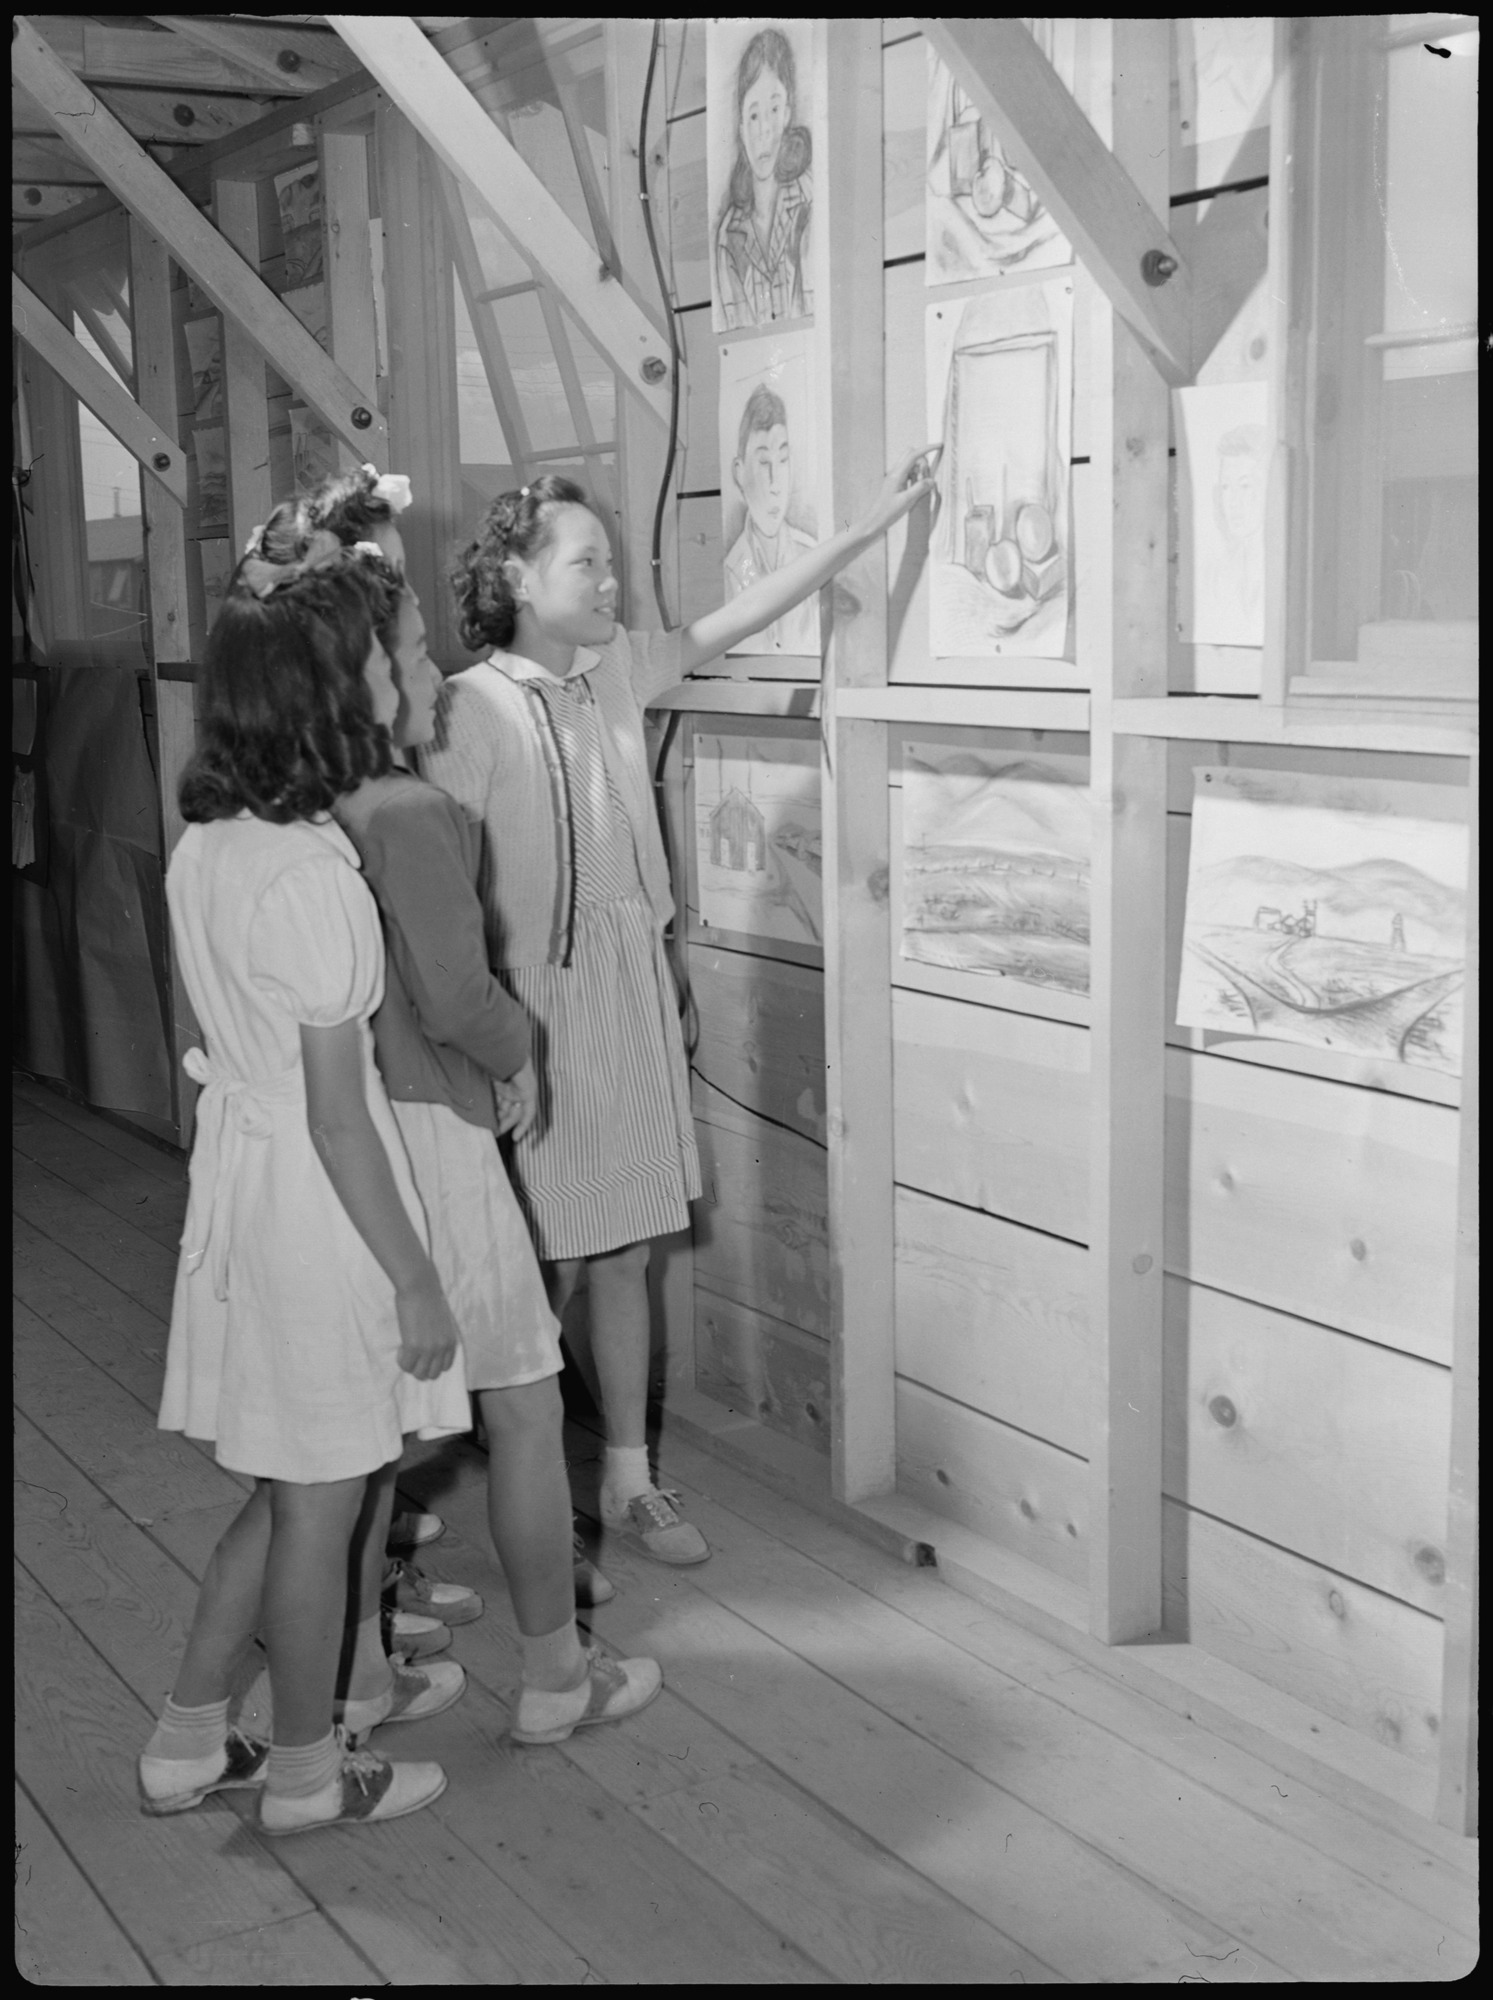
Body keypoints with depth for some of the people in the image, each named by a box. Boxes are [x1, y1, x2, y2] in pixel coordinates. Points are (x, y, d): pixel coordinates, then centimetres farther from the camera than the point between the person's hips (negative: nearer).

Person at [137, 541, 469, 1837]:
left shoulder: (207, 839, 2)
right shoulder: (311, 874, -24)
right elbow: (338, 1119, -20)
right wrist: (415, 1281, -13)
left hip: (239, 1173, 8)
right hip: (316, 1200, -8)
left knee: (289, 1491, 22)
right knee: (320, 1508, 10)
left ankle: (190, 1743, 34)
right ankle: (308, 1774, 29)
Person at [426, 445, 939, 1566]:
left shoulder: (617, 668, 5)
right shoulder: (474, 708, -14)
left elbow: (733, 623, 13)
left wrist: (870, 526, 12)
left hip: (632, 993, 6)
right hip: (536, 1003, -6)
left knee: (625, 1255, 12)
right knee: (549, 1269, 3)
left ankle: (629, 1482, 23)